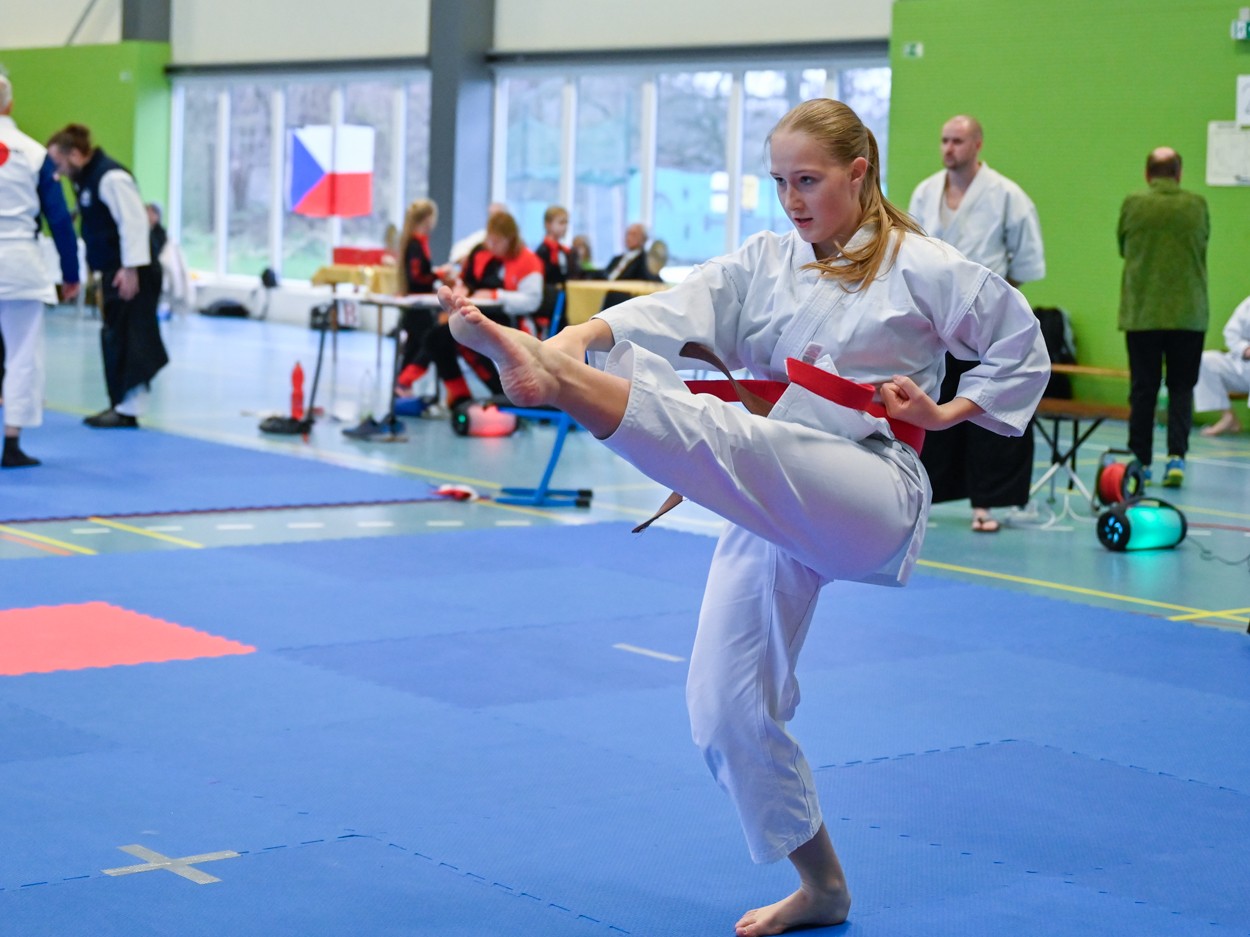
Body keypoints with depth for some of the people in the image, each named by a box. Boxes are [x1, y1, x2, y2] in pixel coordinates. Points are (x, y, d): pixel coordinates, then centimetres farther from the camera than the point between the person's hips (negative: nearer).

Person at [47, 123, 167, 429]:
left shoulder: (111, 177, -19)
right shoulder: (87, 178, 13)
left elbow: (134, 221, -24)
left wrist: (131, 269, -25)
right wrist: (105, 273, 19)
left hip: (131, 274, -10)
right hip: (113, 271, 10)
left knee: (128, 340, -6)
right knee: (114, 338, 13)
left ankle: (128, 409, -2)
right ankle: (120, 404, 20)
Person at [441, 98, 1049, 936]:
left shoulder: (921, 268, 0)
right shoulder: (764, 263, 12)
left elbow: (1023, 349, 10)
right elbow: (672, 311, -5)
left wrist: (944, 412, -3)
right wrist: (582, 333, -23)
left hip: (872, 503, -6)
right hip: (772, 509, 7)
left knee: (725, 436, -35)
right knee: (730, 707, 5)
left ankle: (562, 388, -61)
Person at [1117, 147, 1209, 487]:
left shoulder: (1133, 205, -4)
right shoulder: (1197, 205, -2)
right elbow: (1203, 245, 11)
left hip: (1141, 314, 0)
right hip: (1188, 314, 0)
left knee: (1143, 390, 8)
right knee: (1181, 388, 8)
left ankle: (1140, 461, 13)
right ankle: (1176, 456, -5)